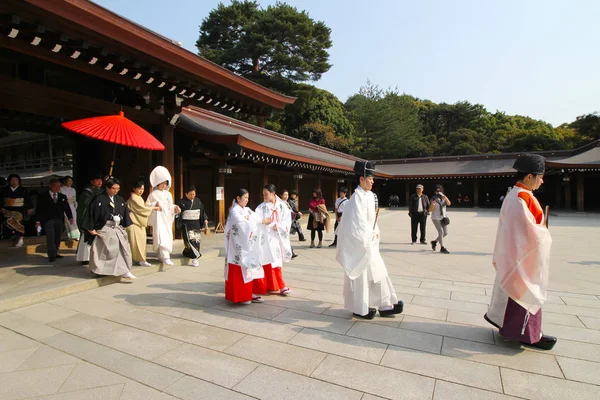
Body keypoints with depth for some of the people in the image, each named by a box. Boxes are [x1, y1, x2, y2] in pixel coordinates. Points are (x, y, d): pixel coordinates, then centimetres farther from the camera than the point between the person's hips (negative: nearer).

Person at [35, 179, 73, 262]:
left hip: (59, 220, 4)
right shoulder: (42, 196, 4)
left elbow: (67, 208, 7)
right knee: (50, 237, -11)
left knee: (58, 238, 7)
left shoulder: (63, 197, 13)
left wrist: (70, 217, -6)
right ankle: (52, 255, -12)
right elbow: (39, 209, 2)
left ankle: (55, 253, 17)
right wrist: (38, 220, -5)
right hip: (48, 220, -4)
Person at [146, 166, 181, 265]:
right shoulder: (153, 194, -2)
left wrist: (175, 208, -2)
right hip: (158, 217, -6)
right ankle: (165, 257, -20)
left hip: (167, 217, 6)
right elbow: (146, 205, 0)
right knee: (161, 236, -15)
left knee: (168, 236, 8)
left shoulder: (168, 194, 12)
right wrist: (155, 204, -16)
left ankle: (161, 256, 22)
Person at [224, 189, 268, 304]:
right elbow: (243, 223, -25)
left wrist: (268, 222, -16)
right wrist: (262, 221, -24)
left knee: (249, 269, 11)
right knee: (238, 272, 1)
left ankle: (248, 293, 21)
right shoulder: (234, 211, -11)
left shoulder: (247, 210, 12)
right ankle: (239, 296, 11)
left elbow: (256, 218, 1)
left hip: (248, 246, 8)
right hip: (238, 246, -8)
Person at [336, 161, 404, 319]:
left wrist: (375, 232, 1)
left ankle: (385, 306, 25)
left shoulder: (370, 195, 10)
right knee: (360, 275, 3)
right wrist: (370, 236, -13)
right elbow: (358, 221, -21)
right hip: (359, 241, -9)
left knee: (378, 271, 13)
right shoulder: (358, 196, -18)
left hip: (369, 242, 9)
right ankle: (359, 309, 19)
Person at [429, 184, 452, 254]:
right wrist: (433, 204, -26)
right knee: (441, 231, -16)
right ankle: (442, 248, -7)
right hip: (435, 218, -5)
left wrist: (444, 196, -28)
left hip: (443, 217, 5)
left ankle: (434, 242, 27)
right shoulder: (433, 199, -6)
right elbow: (430, 210, -9)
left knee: (445, 233, 5)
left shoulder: (444, 198, 4)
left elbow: (449, 203, -17)